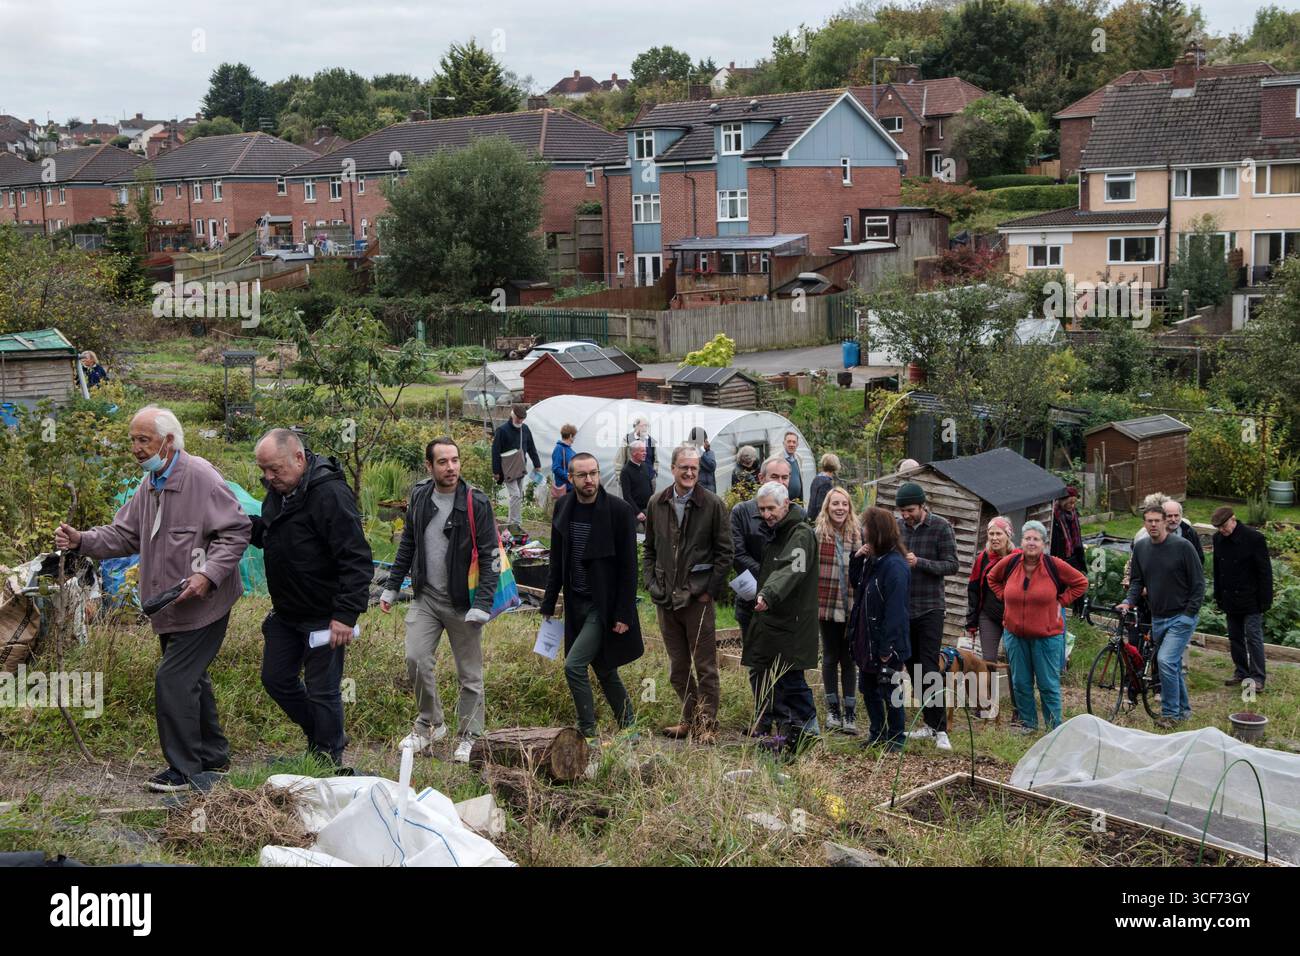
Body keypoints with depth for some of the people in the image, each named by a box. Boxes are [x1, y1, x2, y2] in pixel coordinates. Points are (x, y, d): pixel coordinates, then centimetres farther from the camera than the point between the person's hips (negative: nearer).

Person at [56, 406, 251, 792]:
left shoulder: (200, 477, -18)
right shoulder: (149, 484, 11)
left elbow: (237, 531, -19)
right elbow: (124, 534, 13)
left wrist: (208, 575, -28)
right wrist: (82, 541, -4)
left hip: (202, 605, -10)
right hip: (170, 608, 10)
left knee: (172, 680, -11)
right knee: (191, 679, 19)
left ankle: (185, 770, 0)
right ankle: (213, 754, 33)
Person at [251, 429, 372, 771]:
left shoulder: (329, 494, -23)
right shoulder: (278, 490, 5)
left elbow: (356, 559, -26)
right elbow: (268, 535, 23)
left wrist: (346, 613, -30)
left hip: (323, 615, -9)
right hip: (286, 612, 9)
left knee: (322, 691, -1)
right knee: (276, 679, 17)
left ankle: (328, 760, 15)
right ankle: (328, 738, 32)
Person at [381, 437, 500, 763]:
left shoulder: (476, 503, -12)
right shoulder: (419, 495, 3)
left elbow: (490, 557, -12)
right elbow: (407, 545, 15)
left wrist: (483, 605, -19)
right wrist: (392, 587, 13)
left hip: (462, 602, -3)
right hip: (426, 597, 4)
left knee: (470, 674, 5)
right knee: (416, 658, -8)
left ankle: (467, 738, 20)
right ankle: (430, 723, 14)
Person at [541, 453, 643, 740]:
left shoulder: (619, 511, -12)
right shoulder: (564, 509, 4)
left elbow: (628, 566, -12)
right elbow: (557, 562, 13)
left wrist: (624, 614, -14)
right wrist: (548, 605, 11)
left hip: (604, 606, -6)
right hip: (576, 603, 6)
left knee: (574, 665, -15)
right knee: (603, 670, 13)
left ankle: (588, 732, -4)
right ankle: (628, 727, 26)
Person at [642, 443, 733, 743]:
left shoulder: (712, 504, -4)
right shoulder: (656, 504, 7)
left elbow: (724, 552, -3)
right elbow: (649, 550, 15)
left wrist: (711, 590, -7)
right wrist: (651, 584, 4)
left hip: (698, 597, -4)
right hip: (665, 598, 5)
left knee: (705, 666, 0)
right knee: (677, 667, 12)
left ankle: (707, 724, 7)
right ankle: (690, 719, 23)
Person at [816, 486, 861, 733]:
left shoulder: (857, 534, 2)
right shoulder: (816, 533, -4)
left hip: (851, 608, 1)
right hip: (826, 606, -1)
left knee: (848, 658, 6)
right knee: (830, 657, 10)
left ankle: (850, 712, 11)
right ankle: (833, 709, 20)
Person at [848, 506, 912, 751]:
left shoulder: (894, 565, -21)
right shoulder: (872, 561, 8)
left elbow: (895, 610, -24)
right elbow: (856, 581, 25)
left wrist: (887, 648, -25)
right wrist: (857, 558, 5)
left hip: (886, 644, -9)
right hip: (867, 640, 9)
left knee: (890, 694, 4)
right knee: (867, 687, 18)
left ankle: (895, 739, 16)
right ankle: (877, 733, 31)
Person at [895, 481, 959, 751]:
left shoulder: (941, 527, -7)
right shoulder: (897, 527, 5)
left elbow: (951, 565, -10)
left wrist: (919, 562, -22)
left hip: (930, 608, -5)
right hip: (903, 608, 5)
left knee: (929, 669, -9)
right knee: (913, 668, 10)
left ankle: (940, 729, -5)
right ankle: (930, 723, 19)